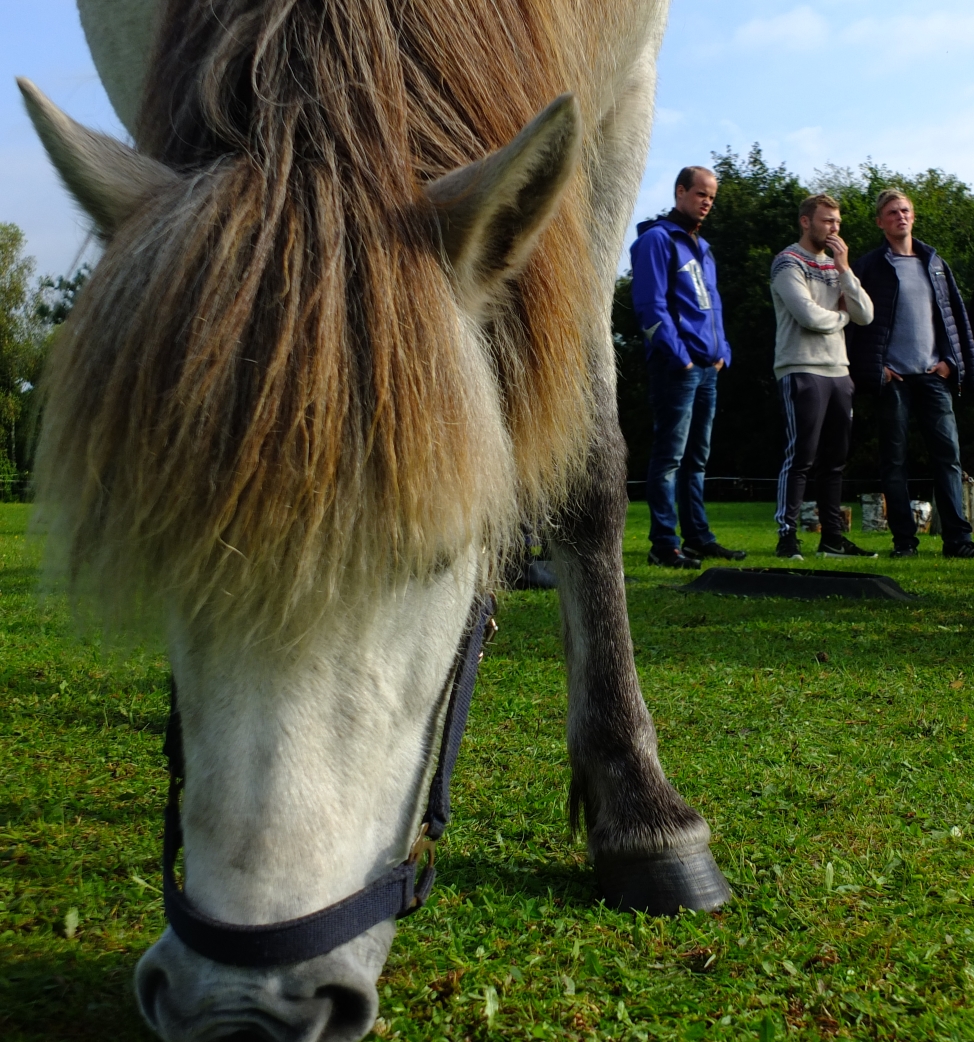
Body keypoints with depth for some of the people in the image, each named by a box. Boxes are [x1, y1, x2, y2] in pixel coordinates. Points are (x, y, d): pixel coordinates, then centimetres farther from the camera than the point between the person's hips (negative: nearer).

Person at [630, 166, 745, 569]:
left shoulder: (702, 248, 21)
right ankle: (664, 544, -6)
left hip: (707, 368, 9)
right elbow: (651, 305, -14)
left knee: (697, 458, 12)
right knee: (670, 456, -8)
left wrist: (721, 351, 11)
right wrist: (679, 355, -16)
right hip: (677, 367, -9)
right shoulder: (657, 240, -6)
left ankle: (698, 537, 19)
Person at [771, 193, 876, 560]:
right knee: (800, 457, -10)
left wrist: (844, 270, 0)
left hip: (838, 371, 8)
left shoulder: (835, 265, 20)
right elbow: (809, 316, -18)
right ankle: (787, 536, -6)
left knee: (835, 460, 8)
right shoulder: (788, 263, -3)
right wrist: (841, 315, 2)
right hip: (802, 371, -7)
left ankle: (832, 537, 13)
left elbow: (865, 316, 8)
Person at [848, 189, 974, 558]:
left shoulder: (934, 263, 15)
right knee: (894, 459, 0)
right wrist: (874, 369, -9)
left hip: (933, 375, 3)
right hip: (893, 377, -3)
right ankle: (904, 540, 6)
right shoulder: (870, 267, 2)